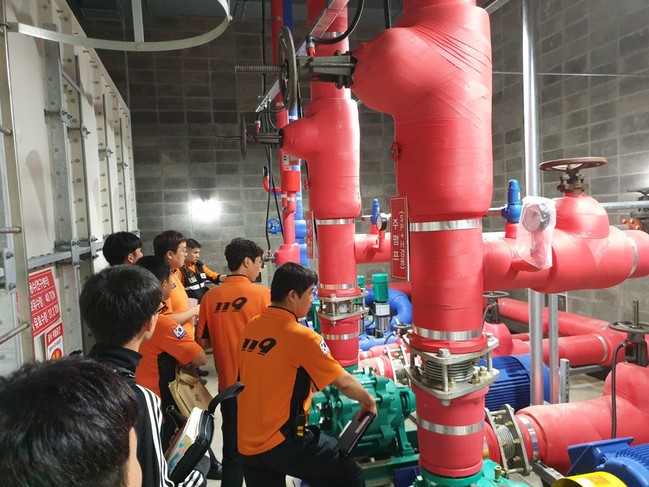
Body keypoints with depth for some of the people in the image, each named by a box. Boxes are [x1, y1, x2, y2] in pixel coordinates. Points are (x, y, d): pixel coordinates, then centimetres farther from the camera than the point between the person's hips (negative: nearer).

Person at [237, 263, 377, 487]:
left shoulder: (251, 328, 1)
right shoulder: (301, 335, -17)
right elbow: (344, 382, -9)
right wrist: (368, 400, 10)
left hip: (247, 442, 7)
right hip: (283, 441, -7)